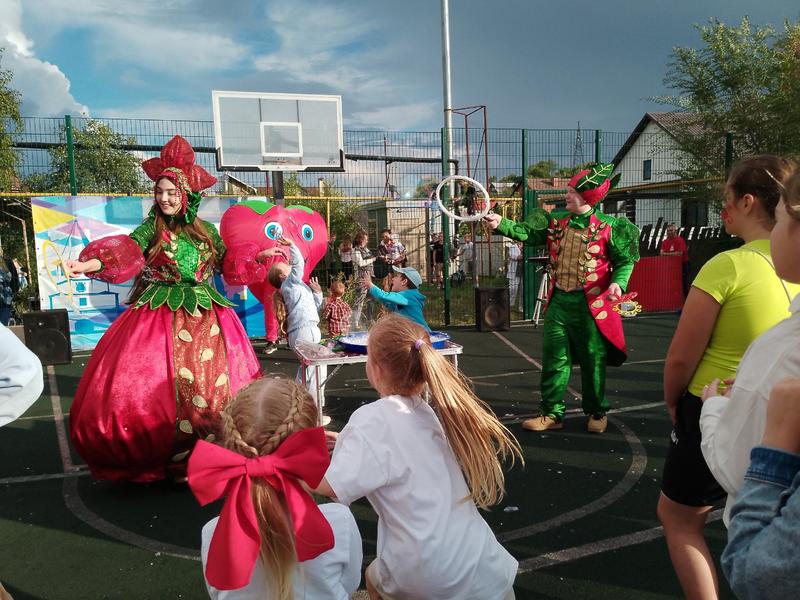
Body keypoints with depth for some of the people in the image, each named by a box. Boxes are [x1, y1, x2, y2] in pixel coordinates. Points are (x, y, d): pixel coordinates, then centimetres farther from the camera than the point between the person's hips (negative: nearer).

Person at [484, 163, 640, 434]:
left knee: (593, 361, 8)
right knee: (554, 359, 7)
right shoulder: (555, 221, 5)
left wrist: (618, 283, -19)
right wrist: (501, 224, -18)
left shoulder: (607, 227, -7)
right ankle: (552, 414, 18)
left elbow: (625, 261, -2)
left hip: (591, 303, -3)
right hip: (558, 300, 4)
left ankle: (596, 413, 28)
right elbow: (526, 232, -3)